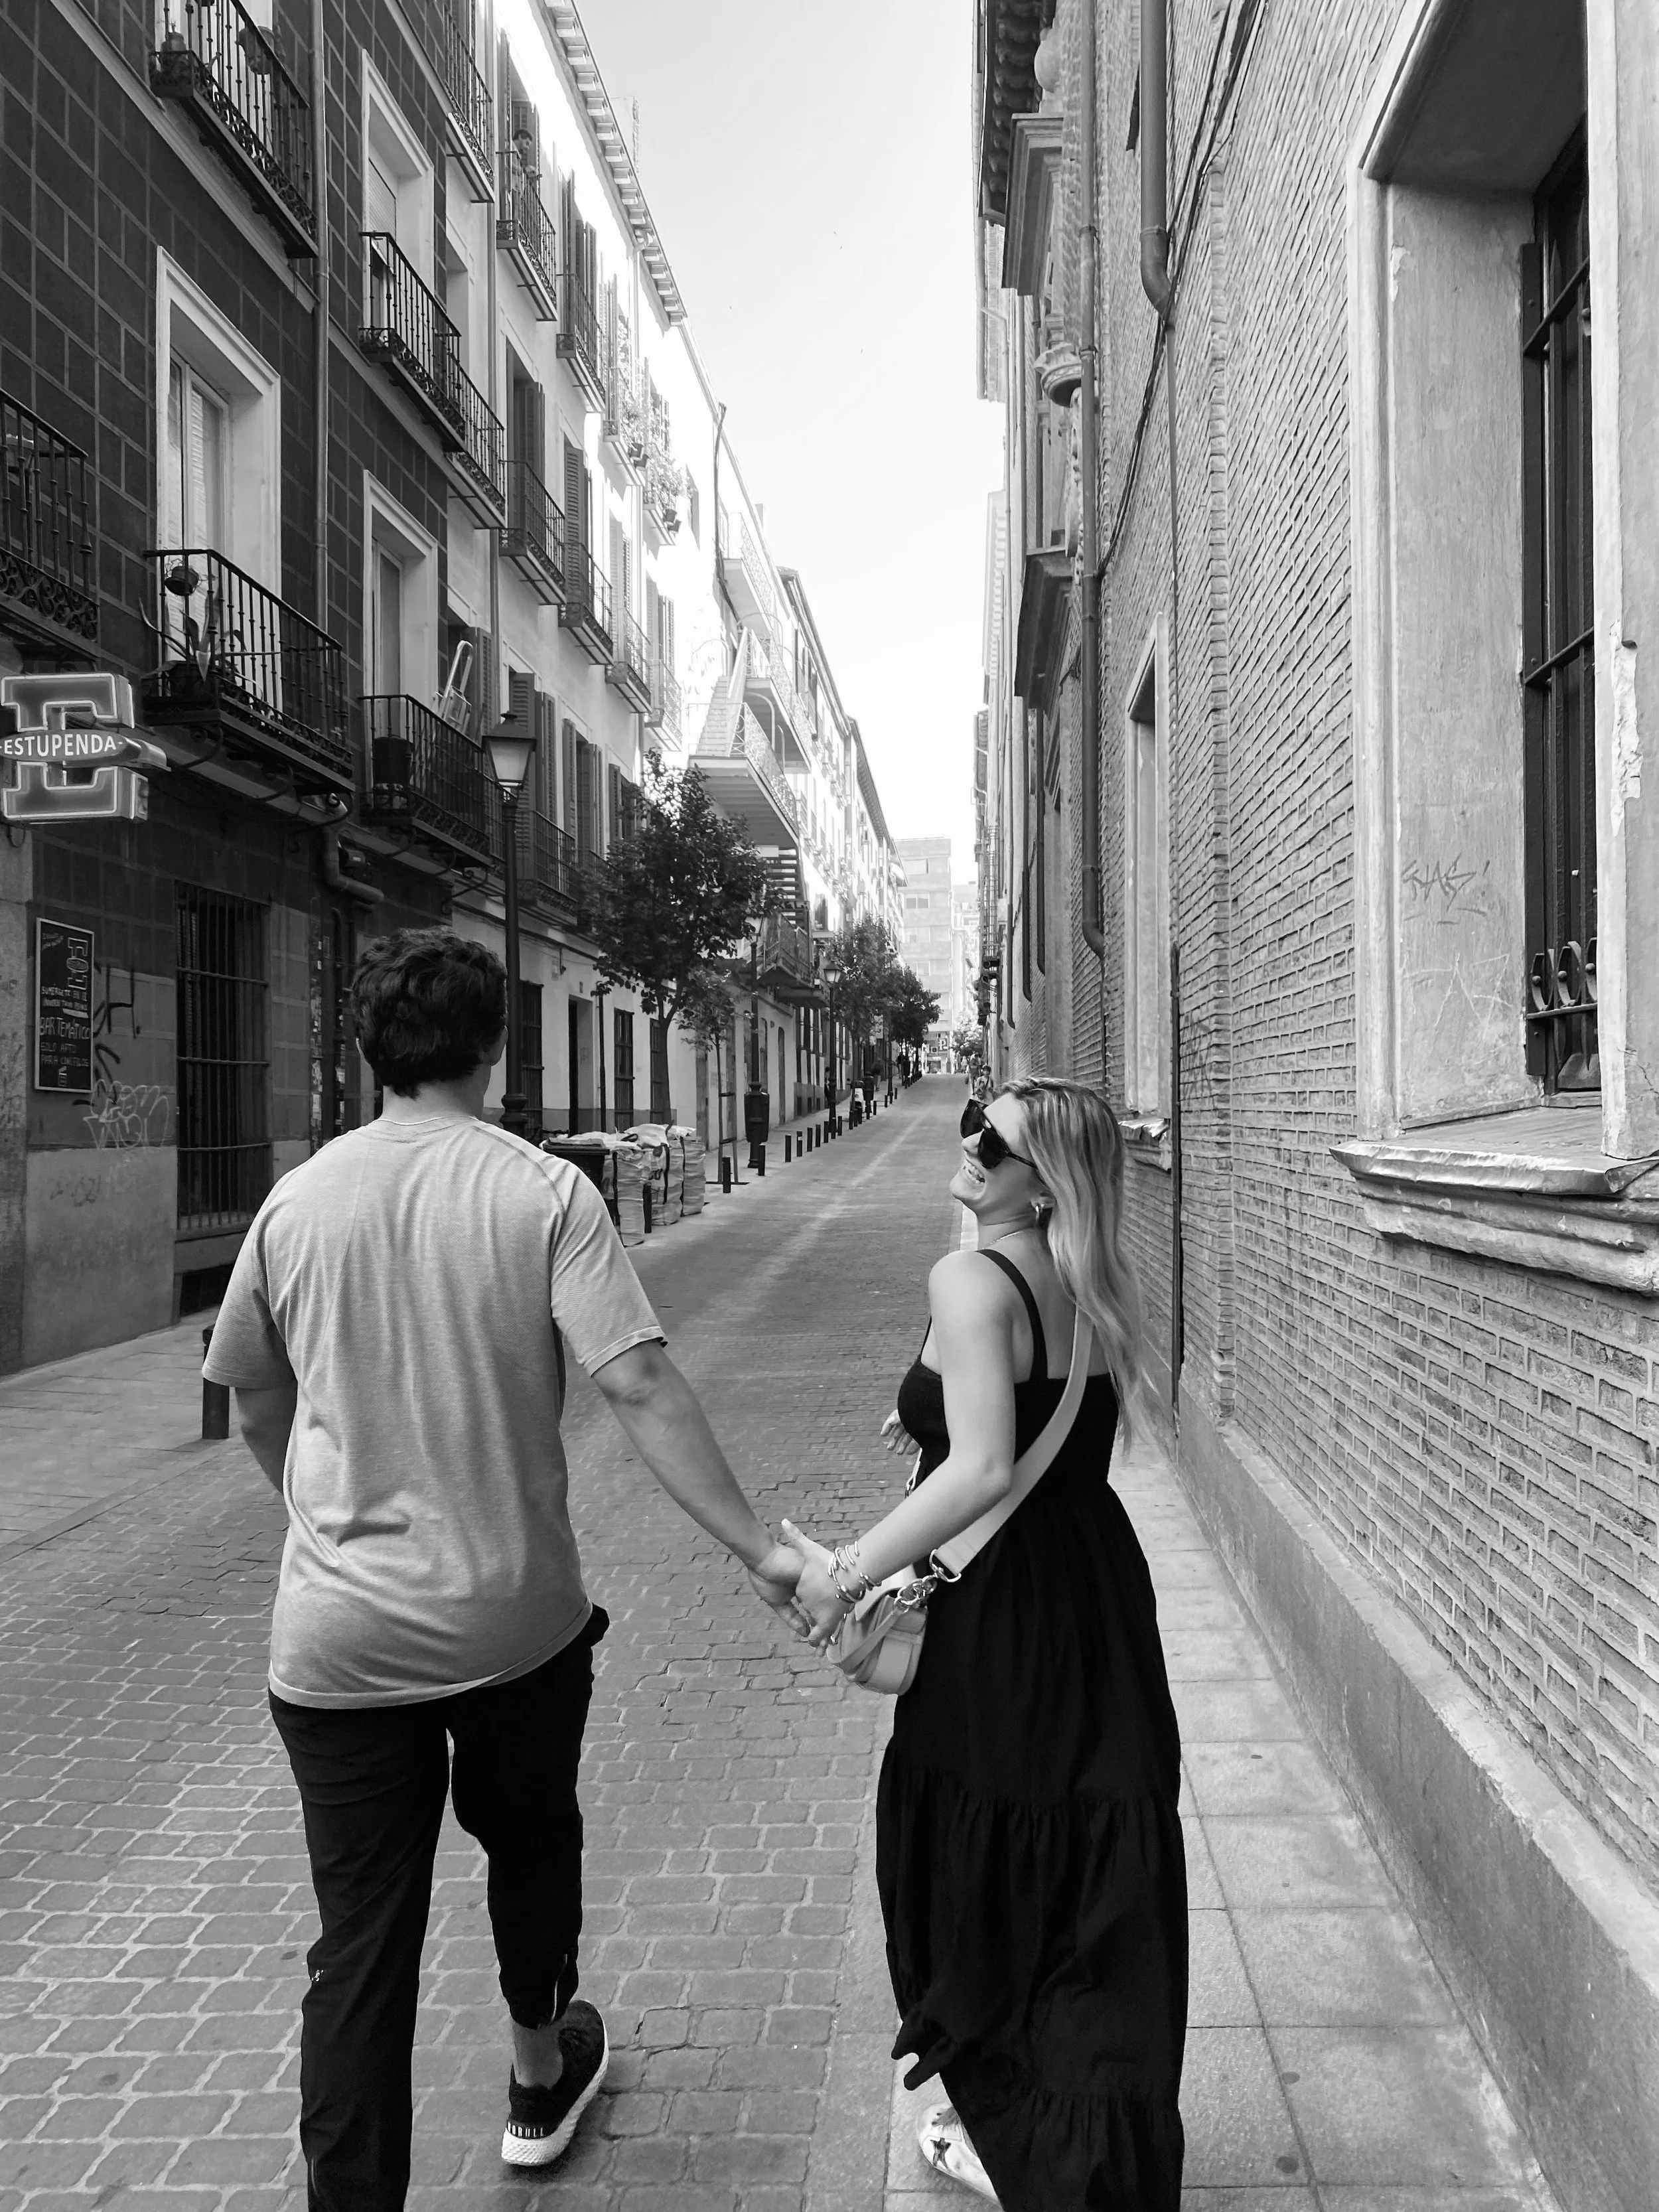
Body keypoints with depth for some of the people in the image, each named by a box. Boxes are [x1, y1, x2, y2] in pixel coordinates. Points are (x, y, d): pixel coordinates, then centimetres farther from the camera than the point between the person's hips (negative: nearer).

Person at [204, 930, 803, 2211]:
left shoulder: (297, 1202, -2)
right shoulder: (544, 1193, -12)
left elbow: (252, 1396, 10)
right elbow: (640, 1386, -20)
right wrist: (758, 1548, -15)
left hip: (339, 1636, 1)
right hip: (517, 1617, 0)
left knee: (362, 1939, 10)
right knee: (529, 1839, 26)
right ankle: (542, 2075, 48)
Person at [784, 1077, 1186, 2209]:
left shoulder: (970, 1280, -20)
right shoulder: (1090, 1286, 3)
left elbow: (982, 1471, -29)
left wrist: (846, 1572, -24)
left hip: (1001, 1611, -7)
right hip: (1101, 1597, 8)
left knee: (982, 1866, 13)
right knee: (1098, 1869, 20)